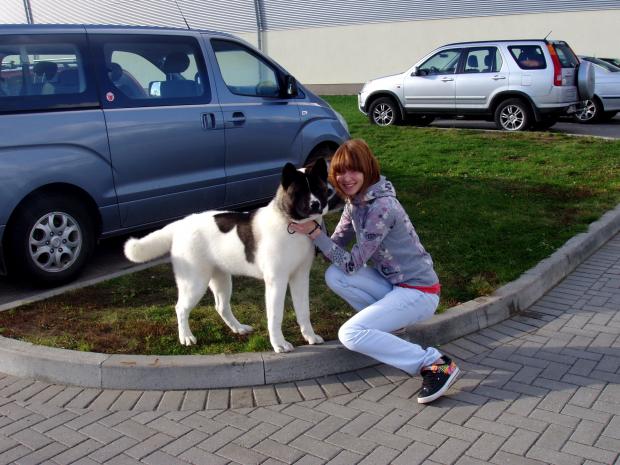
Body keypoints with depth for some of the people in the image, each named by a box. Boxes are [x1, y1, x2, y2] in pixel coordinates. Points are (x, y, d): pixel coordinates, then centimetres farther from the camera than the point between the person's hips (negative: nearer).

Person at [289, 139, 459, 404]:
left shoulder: (381, 207, -24)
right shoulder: (354, 202, 4)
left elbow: (352, 264, -20)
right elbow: (336, 245, 8)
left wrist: (314, 232, -19)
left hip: (420, 291, -8)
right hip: (394, 284, 8)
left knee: (350, 335, -20)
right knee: (333, 276, -7)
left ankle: (436, 364, -15)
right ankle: (387, 320, 7)